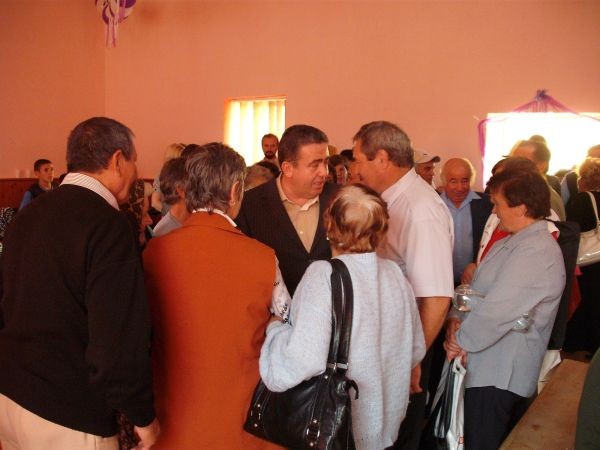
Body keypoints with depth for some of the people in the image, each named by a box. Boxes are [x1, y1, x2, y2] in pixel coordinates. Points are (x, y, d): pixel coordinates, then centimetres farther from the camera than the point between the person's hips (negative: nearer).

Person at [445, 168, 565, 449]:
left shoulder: (536, 251, -21)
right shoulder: (507, 244, 13)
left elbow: (496, 311, -27)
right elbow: (474, 291, 11)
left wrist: (461, 340, -12)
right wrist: (455, 319, -8)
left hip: (500, 376, -9)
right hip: (488, 368, 9)